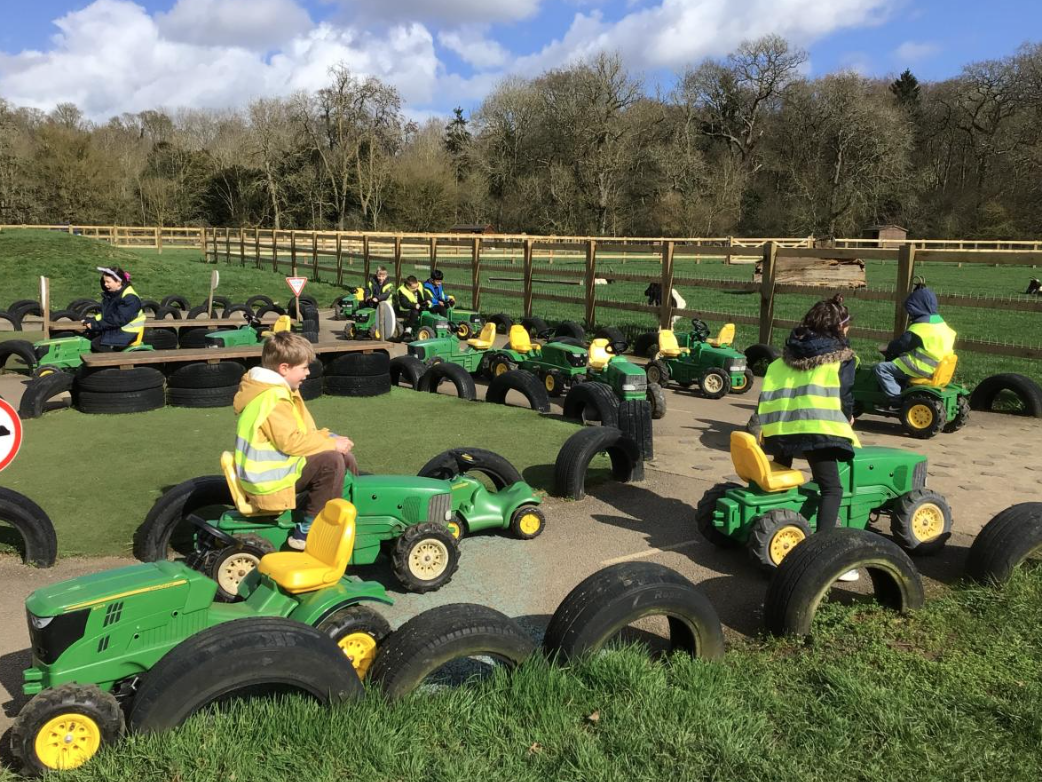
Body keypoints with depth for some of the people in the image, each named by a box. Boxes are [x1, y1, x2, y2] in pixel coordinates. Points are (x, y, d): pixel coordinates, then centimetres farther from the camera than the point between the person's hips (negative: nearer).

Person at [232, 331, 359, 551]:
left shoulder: (279, 390, 12)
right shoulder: (272, 398, -21)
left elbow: (301, 432, 14)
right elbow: (291, 441, -26)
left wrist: (328, 438, 0)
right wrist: (331, 444, -17)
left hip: (279, 464, 10)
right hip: (269, 479, -10)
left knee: (346, 458, 7)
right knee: (332, 461, -24)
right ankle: (306, 532, -16)